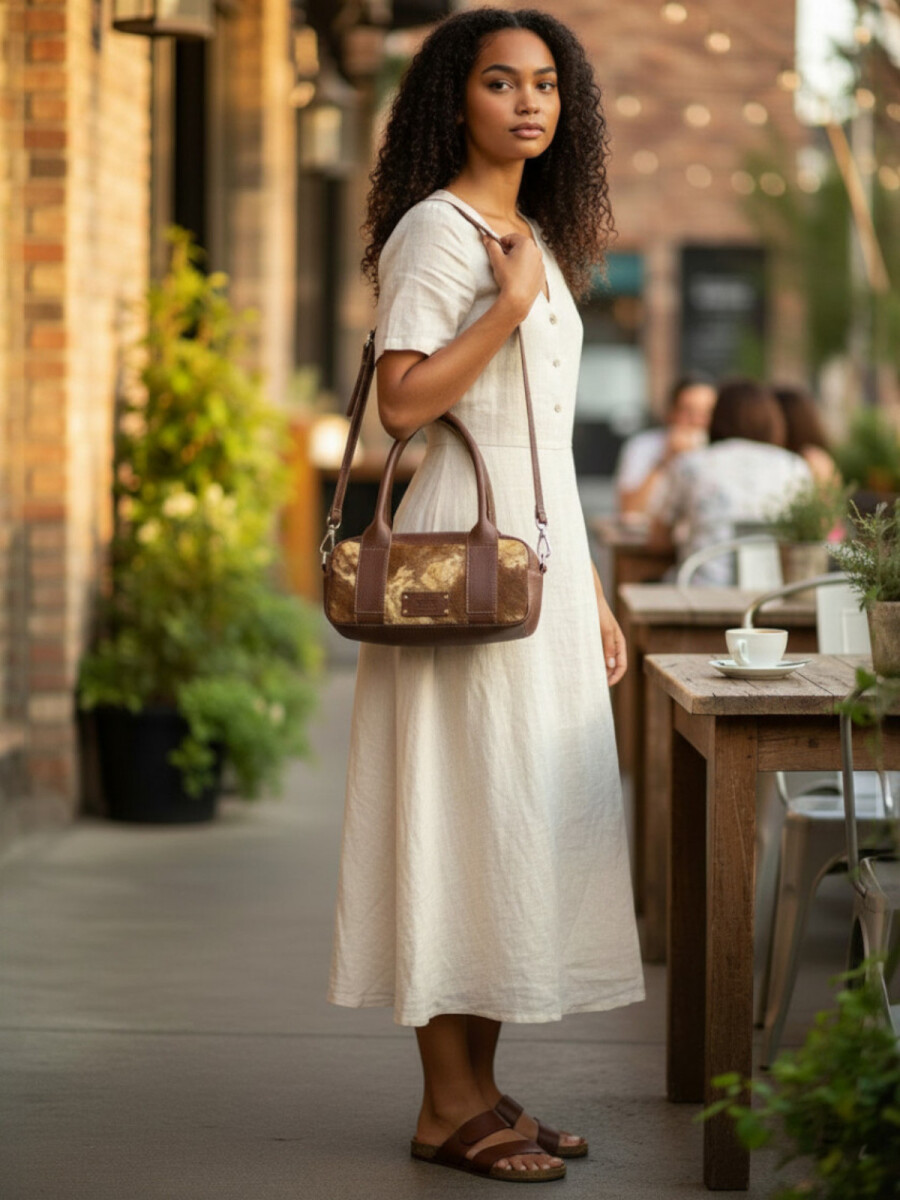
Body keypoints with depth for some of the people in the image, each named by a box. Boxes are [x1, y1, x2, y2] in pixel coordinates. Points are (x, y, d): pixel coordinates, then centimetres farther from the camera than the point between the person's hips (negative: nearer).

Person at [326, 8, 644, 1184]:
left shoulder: (540, 240, 18)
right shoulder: (434, 228, -7)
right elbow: (403, 398, -18)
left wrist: (594, 595, 18)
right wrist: (509, 306, -16)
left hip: (542, 551, 9)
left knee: (525, 816, 8)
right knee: (465, 811, -7)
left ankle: (481, 1089, 14)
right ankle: (448, 1106, -1)